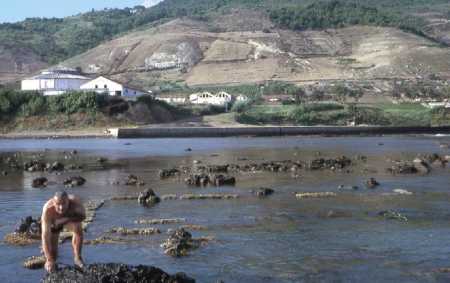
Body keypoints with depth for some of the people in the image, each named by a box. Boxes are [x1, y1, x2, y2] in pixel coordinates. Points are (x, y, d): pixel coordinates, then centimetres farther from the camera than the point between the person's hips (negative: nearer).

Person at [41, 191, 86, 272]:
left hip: (69, 218, 1)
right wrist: (49, 260, -44)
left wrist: (65, 220, -50)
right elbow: (45, 235, -42)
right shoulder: (48, 209, -42)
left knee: (78, 228, -32)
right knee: (52, 256, -4)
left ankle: (77, 258, -12)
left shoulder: (75, 201, -38)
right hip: (53, 223, -1)